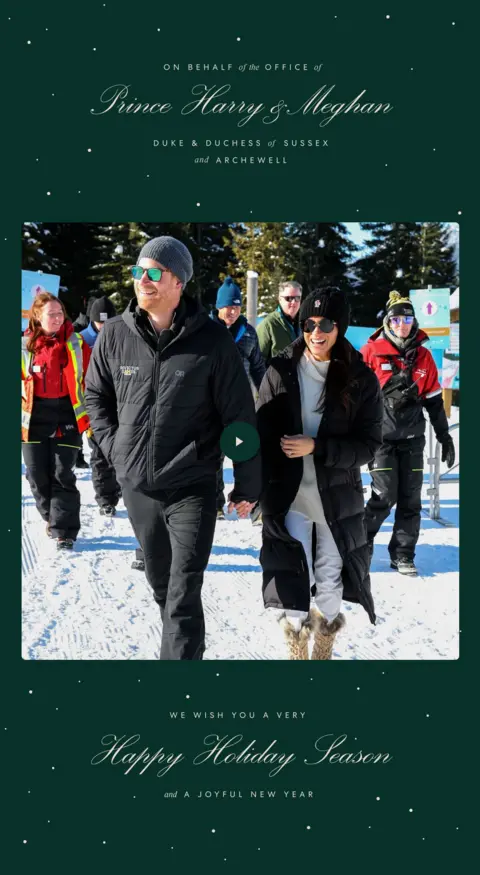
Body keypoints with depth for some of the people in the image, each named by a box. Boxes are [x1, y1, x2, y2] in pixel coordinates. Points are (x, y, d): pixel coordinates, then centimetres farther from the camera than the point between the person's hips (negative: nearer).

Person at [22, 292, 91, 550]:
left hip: (67, 416, -2)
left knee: (62, 475, -3)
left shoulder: (76, 344, -1)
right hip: (34, 419, 2)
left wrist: (90, 418, -3)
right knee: (37, 474, 8)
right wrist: (23, 410, 2)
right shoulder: (25, 345, 1)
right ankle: (52, 517, 29)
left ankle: (64, 531, 4)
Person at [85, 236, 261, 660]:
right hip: (136, 484, 4)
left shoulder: (212, 340, -11)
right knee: (161, 584, 19)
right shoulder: (115, 335, -2)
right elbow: (95, 393, 15)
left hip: (191, 486, -4)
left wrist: (247, 485, -3)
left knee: (183, 595, -6)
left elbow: (239, 416, -6)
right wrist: (113, 445, 4)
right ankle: (189, 647, 43)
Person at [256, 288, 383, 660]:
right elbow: (261, 435, -1)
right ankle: (297, 649, 19)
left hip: (339, 497, 1)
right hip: (287, 496, 0)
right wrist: (259, 490, -7)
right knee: (292, 581, -2)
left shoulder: (361, 379, -4)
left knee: (331, 582, 11)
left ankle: (324, 648, 34)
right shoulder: (280, 371, -3)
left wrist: (316, 447, -17)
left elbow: (369, 445, -5)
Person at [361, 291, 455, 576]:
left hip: (412, 437, 4)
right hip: (381, 435, -4)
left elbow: (434, 400, 13)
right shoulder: (373, 351, -3)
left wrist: (444, 437, 13)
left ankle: (402, 555, 15)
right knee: (384, 496, -8)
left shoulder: (423, 356, 9)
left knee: (410, 500, 4)